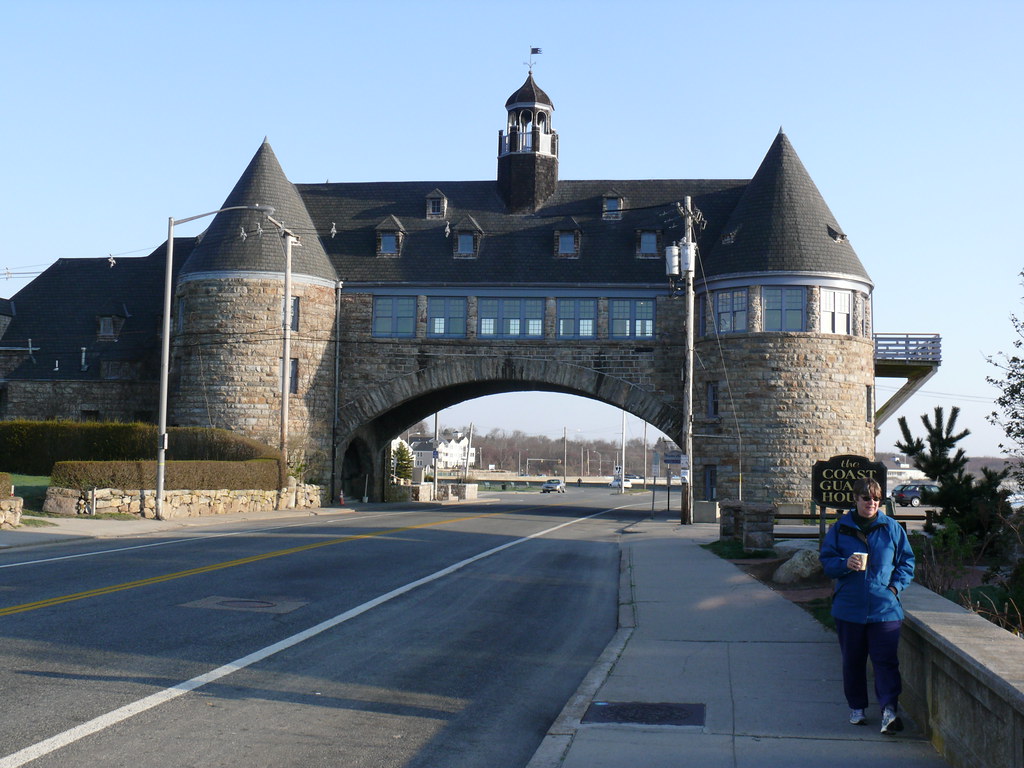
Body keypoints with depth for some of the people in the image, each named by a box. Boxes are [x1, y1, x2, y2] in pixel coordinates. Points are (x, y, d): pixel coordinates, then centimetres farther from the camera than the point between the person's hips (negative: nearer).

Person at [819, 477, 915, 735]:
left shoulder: (892, 528, 4)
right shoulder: (840, 528, 4)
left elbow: (907, 561, 10)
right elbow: (826, 560, 5)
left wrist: (895, 586, -4)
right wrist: (845, 564, -16)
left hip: (884, 608, -1)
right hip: (849, 608, 1)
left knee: (886, 660, -9)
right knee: (852, 661, 10)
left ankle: (889, 710, -13)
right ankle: (856, 708, 23)